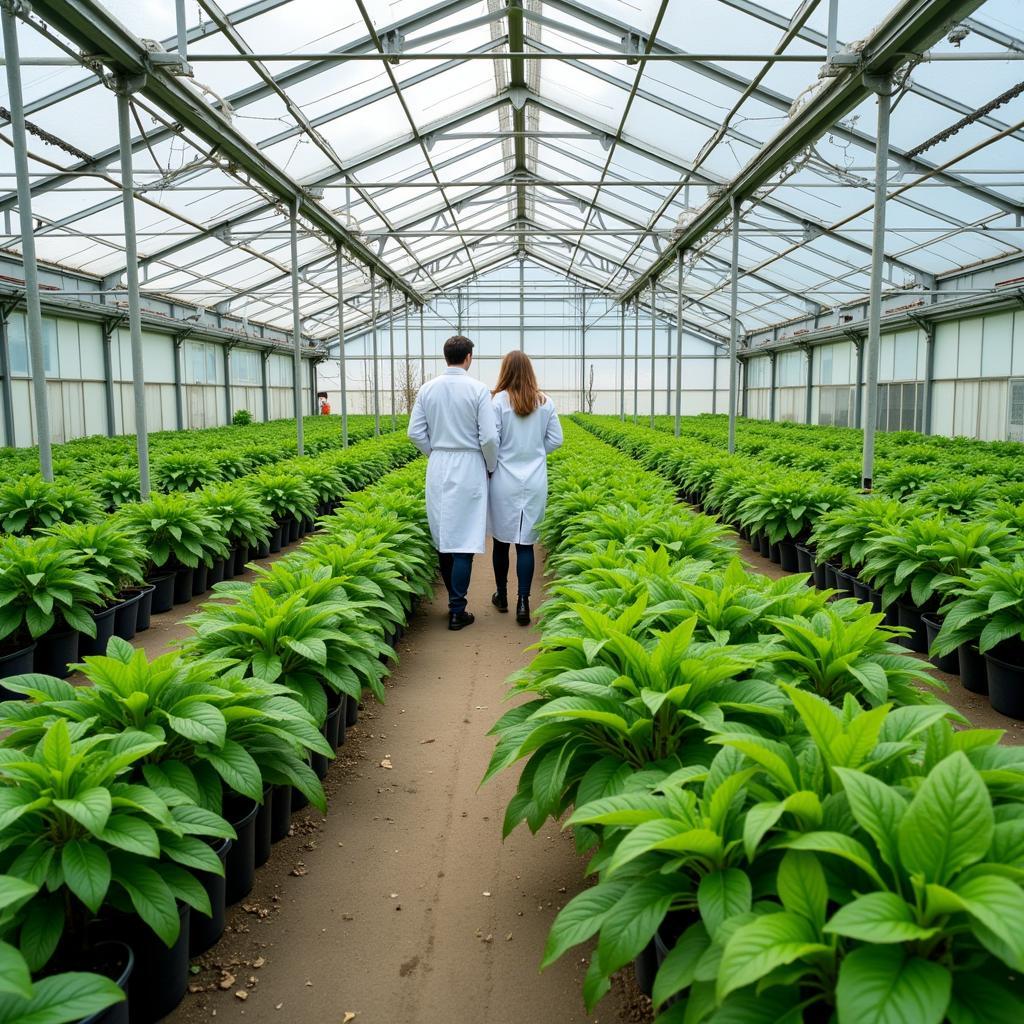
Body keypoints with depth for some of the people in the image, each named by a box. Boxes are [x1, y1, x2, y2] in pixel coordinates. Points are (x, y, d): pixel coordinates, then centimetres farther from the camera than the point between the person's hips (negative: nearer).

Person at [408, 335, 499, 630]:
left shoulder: (427, 389, 2)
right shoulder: (478, 389, -9)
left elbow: (415, 433, 3)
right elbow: (489, 437, -12)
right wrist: (491, 467, 4)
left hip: (438, 469, 4)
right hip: (469, 468, -4)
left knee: (443, 537, 13)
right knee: (465, 540, -1)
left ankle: (454, 599, 23)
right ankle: (457, 611, -1)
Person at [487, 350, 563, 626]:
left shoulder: (499, 401, -9)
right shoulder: (545, 403, 1)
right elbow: (556, 440, 4)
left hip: (504, 481, -2)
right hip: (535, 482, 2)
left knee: (501, 539, 13)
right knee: (526, 543, 4)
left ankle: (501, 595, 27)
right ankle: (523, 602, -3)